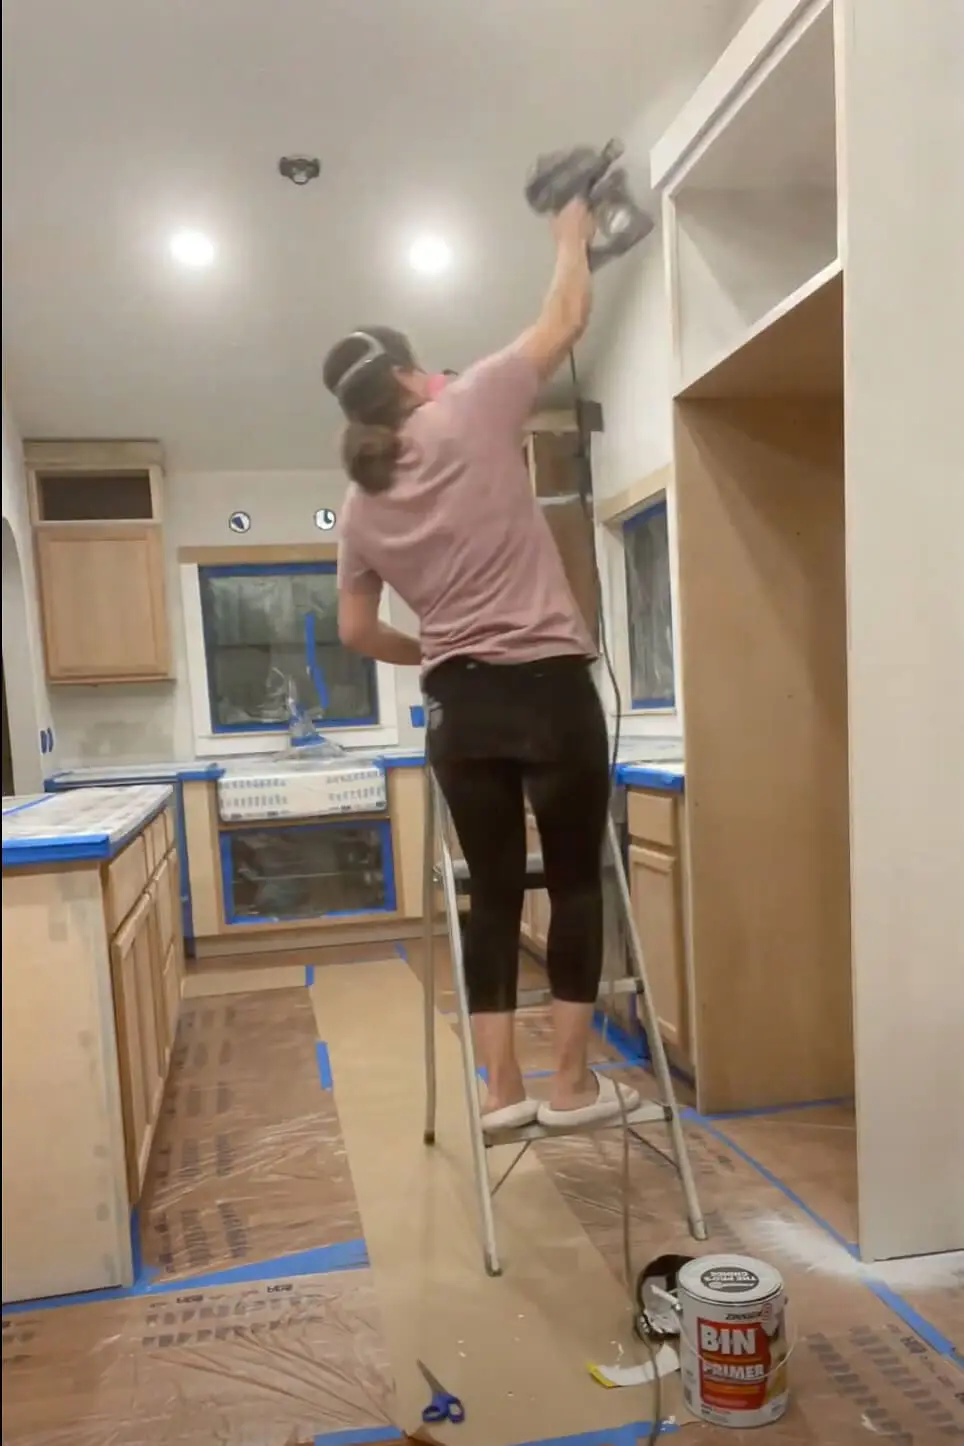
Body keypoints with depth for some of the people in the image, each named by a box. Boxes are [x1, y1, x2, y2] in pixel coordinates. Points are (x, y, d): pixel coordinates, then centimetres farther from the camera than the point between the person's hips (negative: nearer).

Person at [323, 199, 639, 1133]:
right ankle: (571, 1084, 12)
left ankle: (501, 1090, 16)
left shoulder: (362, 505, 12)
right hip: (550, 687, -4)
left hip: (458, 707, 5)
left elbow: (357, 633, 15)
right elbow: (565, 320, 9)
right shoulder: (469, 414, -1)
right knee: (576, 879, 6)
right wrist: (572, 234, 27)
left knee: (493, 890, 11)